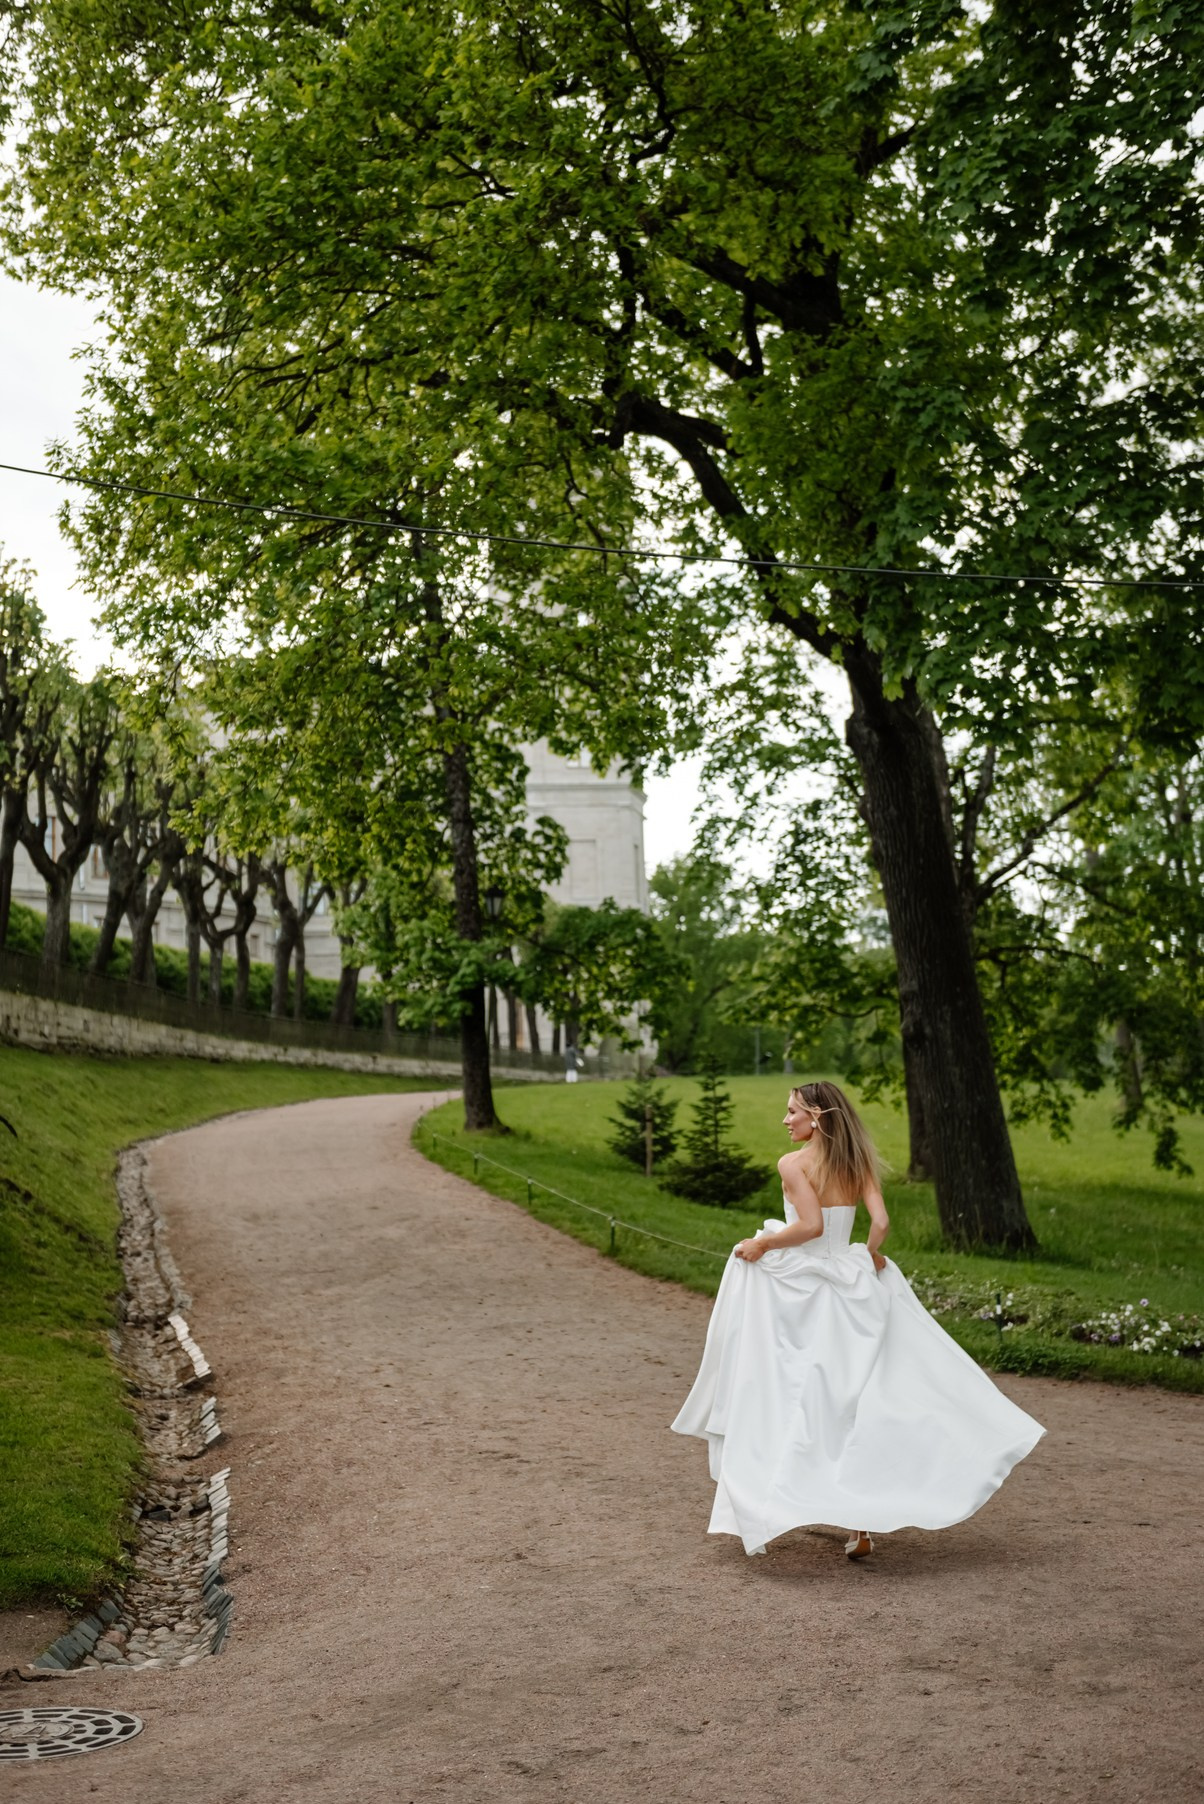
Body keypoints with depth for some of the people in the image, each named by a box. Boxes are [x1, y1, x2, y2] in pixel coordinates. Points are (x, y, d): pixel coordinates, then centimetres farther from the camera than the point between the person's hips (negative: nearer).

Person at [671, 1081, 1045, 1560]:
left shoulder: (793, 1163, -11)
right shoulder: (858, 1164, 4)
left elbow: (811, 1224, -22)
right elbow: (880, 1223, -4)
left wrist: (760, 1245, -12)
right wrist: (867, 1258, 14)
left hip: (795, 1290, -5)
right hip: (845, 1287, 5)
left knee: (782, 1398, 8)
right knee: (849, 1400, 8)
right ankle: (860, 1523, 5)